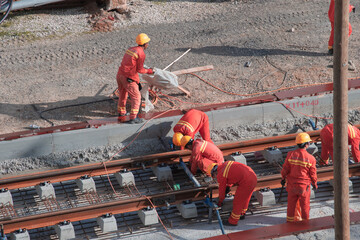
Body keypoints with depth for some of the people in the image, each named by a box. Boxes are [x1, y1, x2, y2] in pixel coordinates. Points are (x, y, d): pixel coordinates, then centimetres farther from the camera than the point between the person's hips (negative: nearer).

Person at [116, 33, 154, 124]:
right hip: (128, 78, -8)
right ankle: (133, 118, -3)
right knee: (136, 97, 0)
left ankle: (121, 112, 43)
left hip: (120, 75, 8)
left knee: (122, 94, 26)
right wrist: (148, 71, 10)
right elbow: (140, 70, -9)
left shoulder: (130, 49, 13)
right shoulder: (141, 54, -13)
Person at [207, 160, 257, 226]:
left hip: (246, 183, -8)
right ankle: (241, 214, 47)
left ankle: (232, 221, 23)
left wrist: (220, 202, 24)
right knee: (245, 198, 28)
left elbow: (222, 190, 7)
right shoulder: (226, 164, 18)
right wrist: (228, 186, 44)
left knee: (237, 202, 9)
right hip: (253, 176, 8)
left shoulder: (221, 176, -5)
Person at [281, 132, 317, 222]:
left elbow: (285, 169, -4)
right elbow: (313, 173, -7)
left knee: (291, 203, 18)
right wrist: (315, 184, 10)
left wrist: (283, 178, 14)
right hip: (304, 186, -2)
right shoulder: (310, 158, -17)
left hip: (292, 185, 2)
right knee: (305, 205, 15)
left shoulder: (290, 154, -12)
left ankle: (290, 220, 31)